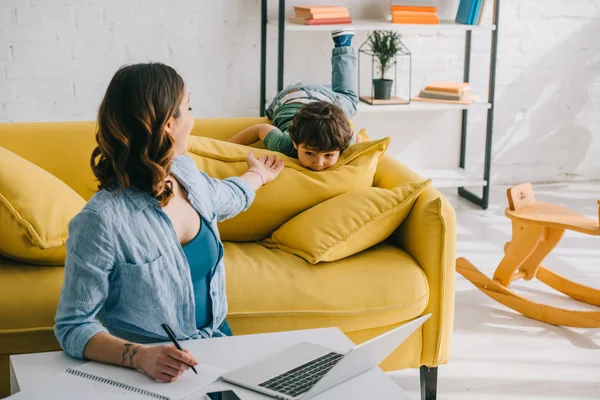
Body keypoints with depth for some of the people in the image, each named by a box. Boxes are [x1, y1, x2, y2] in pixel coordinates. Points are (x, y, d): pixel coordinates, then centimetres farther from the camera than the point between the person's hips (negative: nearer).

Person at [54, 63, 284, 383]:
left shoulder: (185, 171, 3)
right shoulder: (102, 221, -21)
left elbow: (227, 197, 29)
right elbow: (72, 327, -17)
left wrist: (257, 175, 46)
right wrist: (140, 356, -32)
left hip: (218, 340, 7)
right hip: (158, 370, -7)